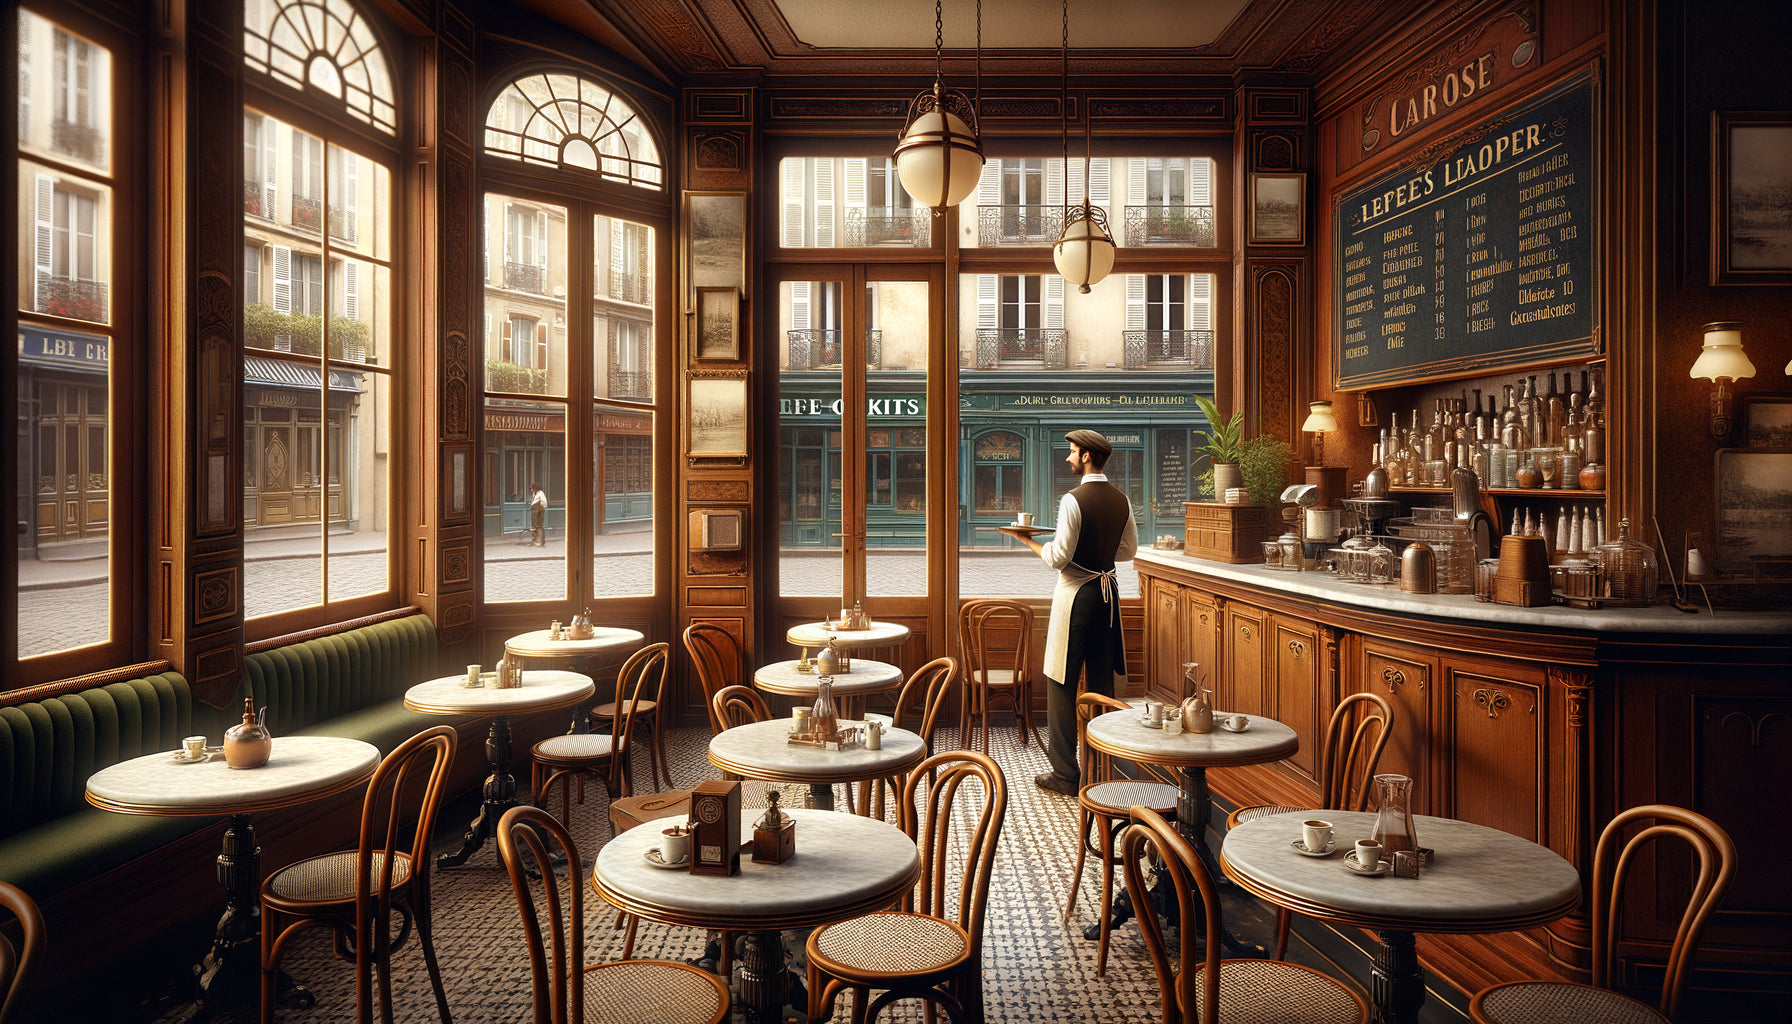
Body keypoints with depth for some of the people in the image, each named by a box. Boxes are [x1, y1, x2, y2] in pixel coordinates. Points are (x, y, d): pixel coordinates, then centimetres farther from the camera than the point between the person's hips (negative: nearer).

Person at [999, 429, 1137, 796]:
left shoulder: (1073, 500, -16)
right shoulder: (1121, 500, 6)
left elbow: (1058, 557, -17)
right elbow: (1128, 550, 14)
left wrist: (1026, 539, -3)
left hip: (1076, 593, -7)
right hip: (1108, 590, 7)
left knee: (1062, 684, 1)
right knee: (1101, 682, 15)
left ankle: (1065, 774, 4)